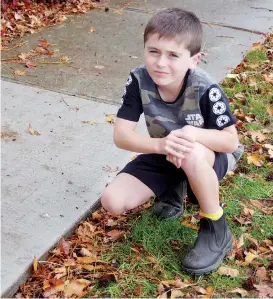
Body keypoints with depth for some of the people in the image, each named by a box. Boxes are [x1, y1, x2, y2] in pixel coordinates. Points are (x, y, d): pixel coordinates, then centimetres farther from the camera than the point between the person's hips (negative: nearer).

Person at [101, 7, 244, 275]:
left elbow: (231, 141, -22)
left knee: (191, 154, -41)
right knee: (112, 202, -13)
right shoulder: (139, 80, -22)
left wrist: (193, 134, -42)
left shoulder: (205, 90, -30)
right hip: (161, 157, 4)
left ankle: (216, 231, -16)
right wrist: (160, 144, -42)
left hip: (208, 157, -3)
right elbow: (120, 135, -23)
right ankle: (173, 188, 14)